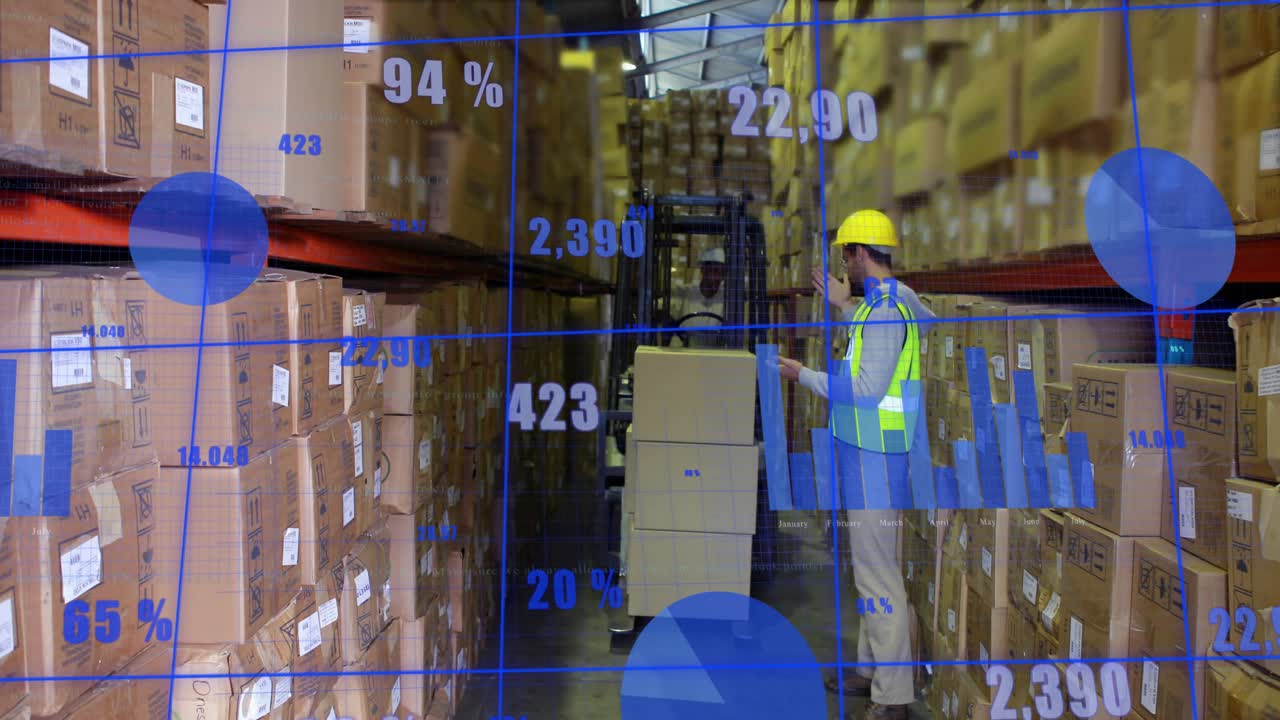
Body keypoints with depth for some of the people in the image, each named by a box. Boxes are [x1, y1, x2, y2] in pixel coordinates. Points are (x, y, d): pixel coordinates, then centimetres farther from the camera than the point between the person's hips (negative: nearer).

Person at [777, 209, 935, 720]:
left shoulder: (885, 310, -19)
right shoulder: (894, 302, 12)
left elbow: (866, 390, -22)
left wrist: (803, 375, -12)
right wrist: (844, 306, 28)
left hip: (875, 457, -10)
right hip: (869, 451, 10)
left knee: (878, 573, -5)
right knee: (873, 564, 18)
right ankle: (871, 668, 31)